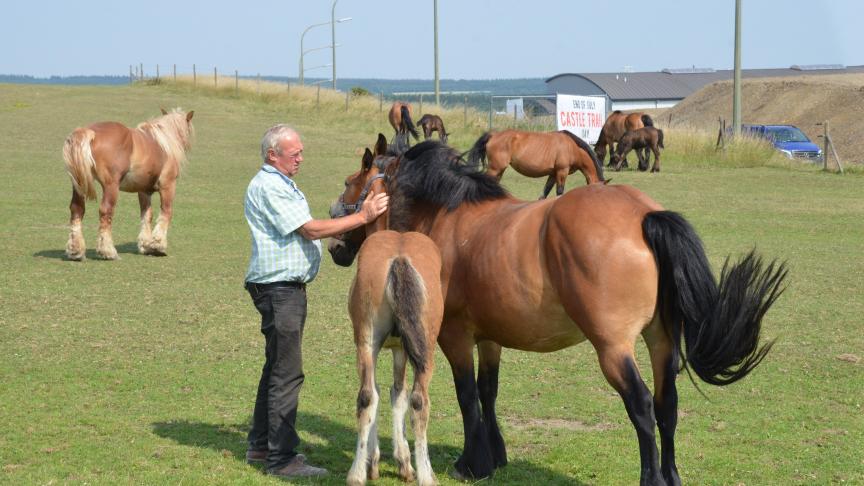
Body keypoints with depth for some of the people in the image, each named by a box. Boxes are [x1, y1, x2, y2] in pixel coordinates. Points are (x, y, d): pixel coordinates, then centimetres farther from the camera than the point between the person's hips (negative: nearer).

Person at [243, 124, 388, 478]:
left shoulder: (282, 184, 18)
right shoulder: (268, 187, -17)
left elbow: (303, 233, 24)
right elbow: (310, 229, -20)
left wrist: (342, 234, 16)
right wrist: (362, 217, -19)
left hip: (288, 287, 11)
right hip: (279, 288, -11)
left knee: (277, 367, 17)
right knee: (287, 372, -9)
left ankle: (261, 444, 25)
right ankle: (282, 458, -7)